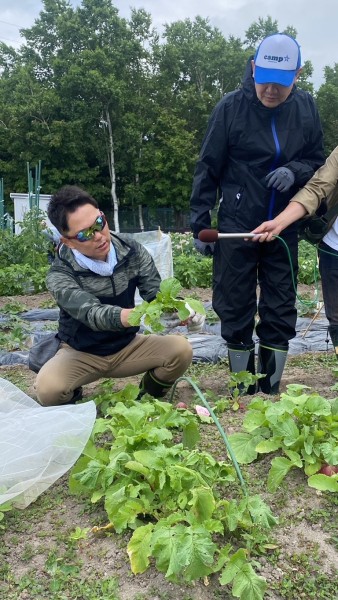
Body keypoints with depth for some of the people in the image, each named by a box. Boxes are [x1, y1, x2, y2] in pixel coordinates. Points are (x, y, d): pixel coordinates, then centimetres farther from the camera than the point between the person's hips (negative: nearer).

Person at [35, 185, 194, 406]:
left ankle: (148, 399, 8)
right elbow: (92, 314, -38)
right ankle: (75, 406, 6)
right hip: (82, 354, -2)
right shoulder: (60, 275, -23)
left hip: (128, 346, 3)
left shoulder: (133, 252, -11)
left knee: (181, 349, -22)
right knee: (48, 389, -32)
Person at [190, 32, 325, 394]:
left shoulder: (306, 108, 2)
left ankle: (271, 392, 21)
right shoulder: (231, 107, -7)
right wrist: (199, 225, -6)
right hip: (236, 227, -2)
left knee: (280, 313, 6)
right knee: (236, 313, 4)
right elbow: (207, 170, -3)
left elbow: (317, 162, 10)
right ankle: (242, 394, 20)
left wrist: (295, 171, -13)